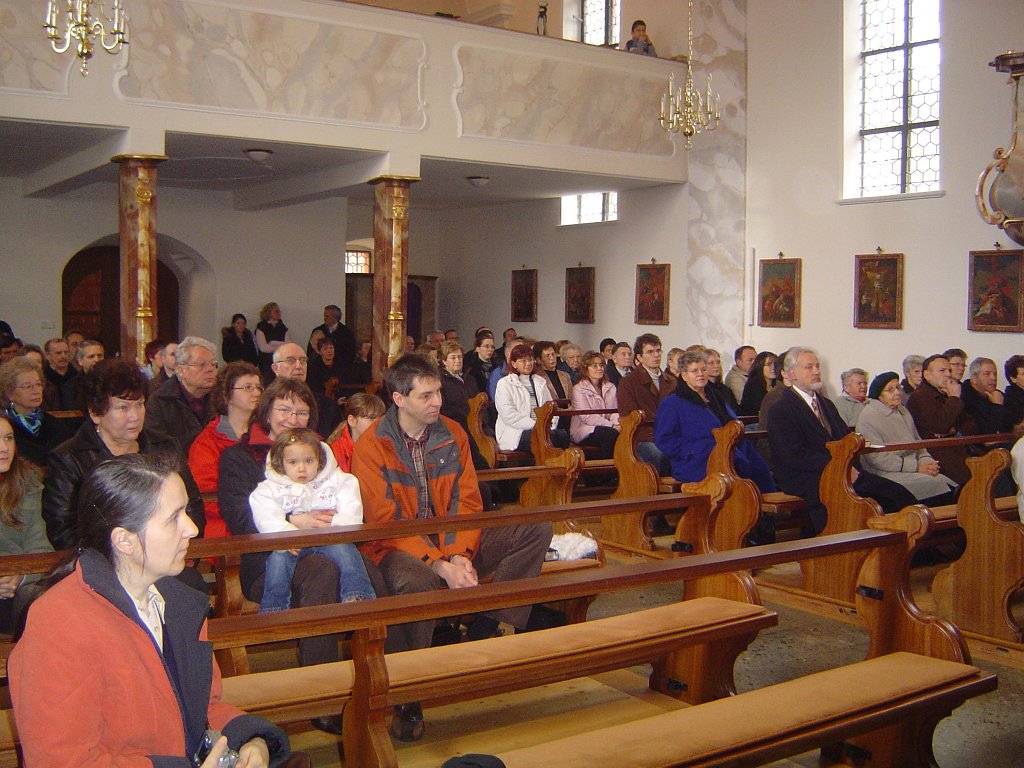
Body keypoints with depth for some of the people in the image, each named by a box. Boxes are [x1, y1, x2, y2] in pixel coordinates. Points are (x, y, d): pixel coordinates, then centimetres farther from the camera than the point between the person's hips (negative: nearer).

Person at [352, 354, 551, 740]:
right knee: (417, 579, -42)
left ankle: (482, 630, -12)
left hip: (452, 544, 6)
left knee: (536, 529, -9)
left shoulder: (452, 434, 5)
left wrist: (461, 555, -18)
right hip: (399, 548, -6)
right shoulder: (371, 446, -11)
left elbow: (467, 502, 1)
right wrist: (441, 565, -26)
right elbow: (385, 521, -17)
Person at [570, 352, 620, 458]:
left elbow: (615, 412, 12)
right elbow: (587, 417, -12)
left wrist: (617, 423, -14)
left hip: (608, 428, 5)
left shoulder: (610, 387, 19)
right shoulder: (579, 389, -1)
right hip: (584, 431, -5)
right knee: (611, 434, -34)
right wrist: (612, 425, -21)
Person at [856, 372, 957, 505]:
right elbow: (876, 457, -15)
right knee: (934, 484, -28)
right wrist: (916, 467, -15)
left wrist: (926, 461, 0)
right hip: (886, 474, -7)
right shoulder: (869, 415, -7)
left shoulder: (903, 411, 21)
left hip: (912, 469, 8)